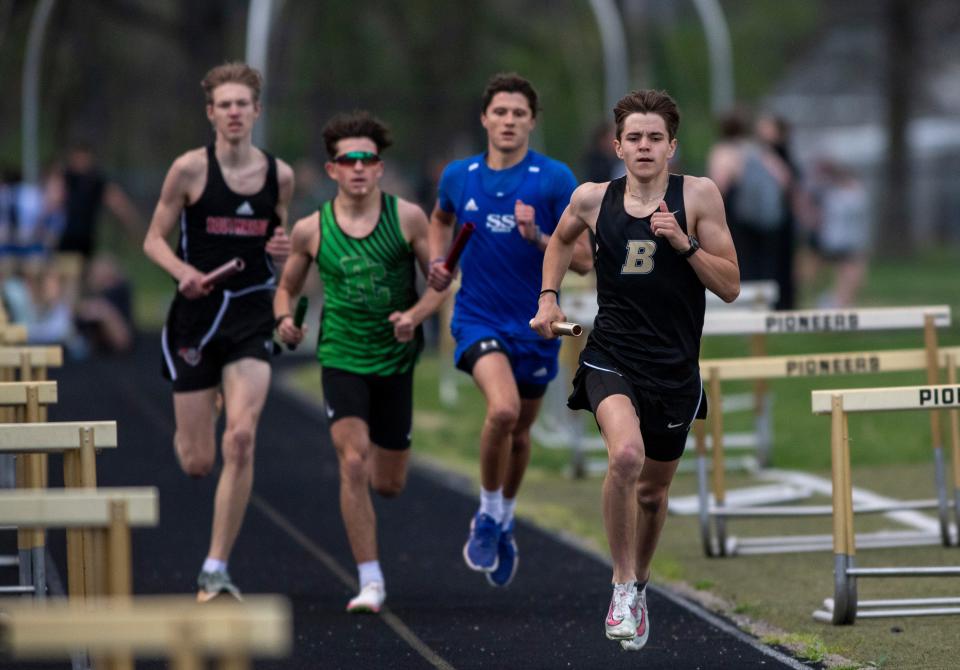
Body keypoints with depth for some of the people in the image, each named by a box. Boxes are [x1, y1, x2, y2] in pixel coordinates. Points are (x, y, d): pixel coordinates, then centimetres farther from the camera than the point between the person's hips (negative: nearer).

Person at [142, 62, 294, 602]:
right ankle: (195, 427, 45)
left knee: (241, 440, -17)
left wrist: (282, 253, -5)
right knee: (197, 464, 3)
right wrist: (183, 271, -18)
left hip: (252, 317, 1)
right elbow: (154, 239, 1)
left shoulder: (280, 175, 4)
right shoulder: (190, 169, -5)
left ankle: (216, 571, -8)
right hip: (197, 314, -1)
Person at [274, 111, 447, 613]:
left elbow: (442, 281, 2)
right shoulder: (311, 229, -2)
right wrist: (284, 318, -8)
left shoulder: (407, 218, -4)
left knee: (389, 484, 10)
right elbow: (286, 288, 13)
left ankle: (378, 453, 49)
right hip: (341, 358, -1)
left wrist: (416, 314, -17)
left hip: (396, 359, 1)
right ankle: (370, 581, -12)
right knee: (353, 464, -19)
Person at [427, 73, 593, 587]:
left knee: (519, 434, 15)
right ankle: (487, 516, -6)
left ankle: (505, 519, 42)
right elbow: (440, 220, 24)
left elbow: (583, 259, -9)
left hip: (535, 325, 1)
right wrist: (436, 263, 6)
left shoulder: (555, 179, -8)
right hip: (478, 318, -1)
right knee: (503, 409, -26)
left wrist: (537, 237, -25)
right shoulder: (459, 176, 0)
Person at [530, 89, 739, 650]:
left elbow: (731, 287, -6)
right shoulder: (592, 199, 0)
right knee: (626, 454, -30)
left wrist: (684, 243, -18)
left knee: (653, 489, 16)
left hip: (675, 368, 1)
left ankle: (640, 585, 44)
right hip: (611, 357, -1)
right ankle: (623, 585, -15)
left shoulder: (699, 194, -5)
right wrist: (550, 295, 11)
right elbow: (562, 240, 24)